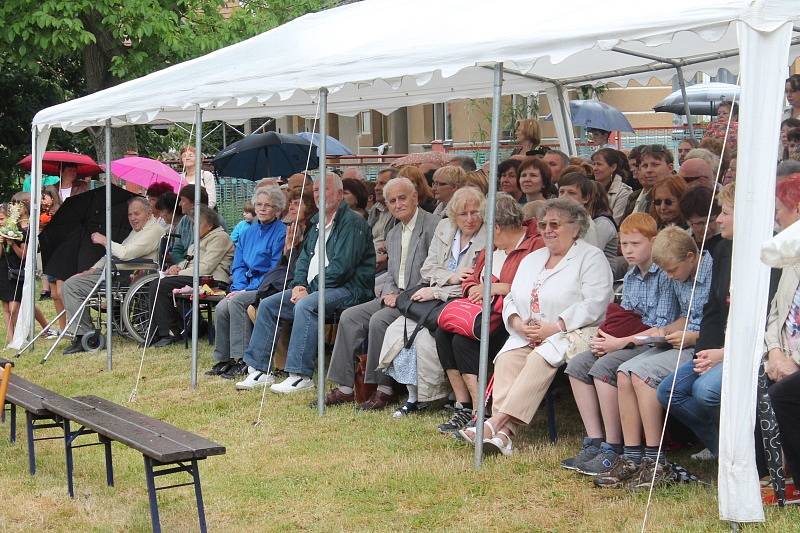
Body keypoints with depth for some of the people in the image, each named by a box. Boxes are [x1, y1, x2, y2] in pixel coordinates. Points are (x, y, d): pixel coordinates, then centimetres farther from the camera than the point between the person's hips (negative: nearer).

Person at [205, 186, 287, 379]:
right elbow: (238, 265, 18)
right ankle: (223, 359, -9)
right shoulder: (248, 232, 17)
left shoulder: (281, 233, -6)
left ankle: (243, 360, -26)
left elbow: (276, 270, -12)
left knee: (236, 302, -30)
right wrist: (239, 288, -3)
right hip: (247, 288, 7)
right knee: (221, 308, -19)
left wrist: (246, 291, -15)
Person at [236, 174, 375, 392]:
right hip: (313, 287, 10)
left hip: (348, 288, -9)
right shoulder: (317, 222, 19)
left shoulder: (353, 222, -11)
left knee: (305, 305, -35)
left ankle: (301, 375, -31)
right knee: (267, 305, 1)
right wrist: (299, 284, 1)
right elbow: (304, 257, 21)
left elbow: (342, 266, -20)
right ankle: (259, 370, 1)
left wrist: (310, 289, -16)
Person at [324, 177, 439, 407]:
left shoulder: (432, 225, -9)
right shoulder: (393, 234, 19)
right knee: (349, 316, -8)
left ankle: (384, 389, -18)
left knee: (379, 320, -28)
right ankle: (344, 388, -7)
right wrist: (390, 293, -1)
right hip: (397, 297, 8)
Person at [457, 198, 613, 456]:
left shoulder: (592, 258, 1)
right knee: (508, 358, -25)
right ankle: (504, 433, -37)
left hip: (573, 334, -6)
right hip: (527, 335, 6)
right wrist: (517, 322, -3)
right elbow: (511, 299, 20)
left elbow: (594, 304, -12)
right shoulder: (532, 259, 23)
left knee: (540, 359, -34)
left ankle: (497, 422, -39)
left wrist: (554, 327, -18)